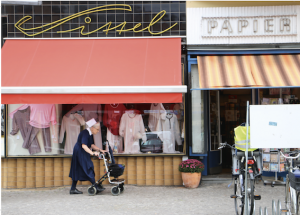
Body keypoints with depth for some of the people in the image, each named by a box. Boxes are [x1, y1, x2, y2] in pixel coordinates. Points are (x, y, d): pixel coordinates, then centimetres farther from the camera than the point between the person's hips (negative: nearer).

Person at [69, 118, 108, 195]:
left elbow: (91, 145, 16)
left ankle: (73, 189, 12)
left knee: (78, 171, 10)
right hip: (79, 153, -10)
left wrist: (100, 150, 6)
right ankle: (95, 186, -8)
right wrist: (92, 153, -39)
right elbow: (84, 146, -31)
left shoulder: (90, 134, 10)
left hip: (83, 154, 10)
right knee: (88, 168, -10)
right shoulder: (85, 133, -21)